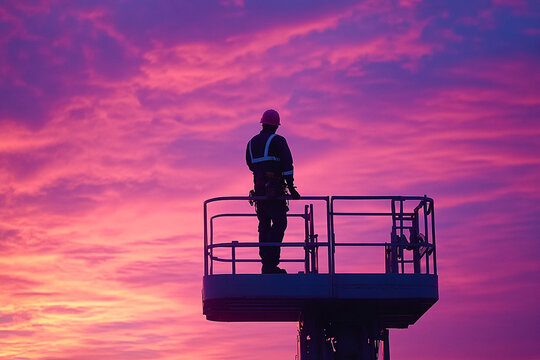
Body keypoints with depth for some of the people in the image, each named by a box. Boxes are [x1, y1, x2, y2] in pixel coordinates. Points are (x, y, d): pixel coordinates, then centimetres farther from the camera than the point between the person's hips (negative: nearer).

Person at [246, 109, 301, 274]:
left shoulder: (252, 143, 15)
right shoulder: (278, 141, -4)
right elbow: (287, 164, -11)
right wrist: (291, 187, -11)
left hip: (259, 188, 6)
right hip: (275, 189, -6)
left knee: (264, 225, 8)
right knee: (279, 223, -8)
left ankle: (266, 264, 4)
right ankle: (271, 263, -19)